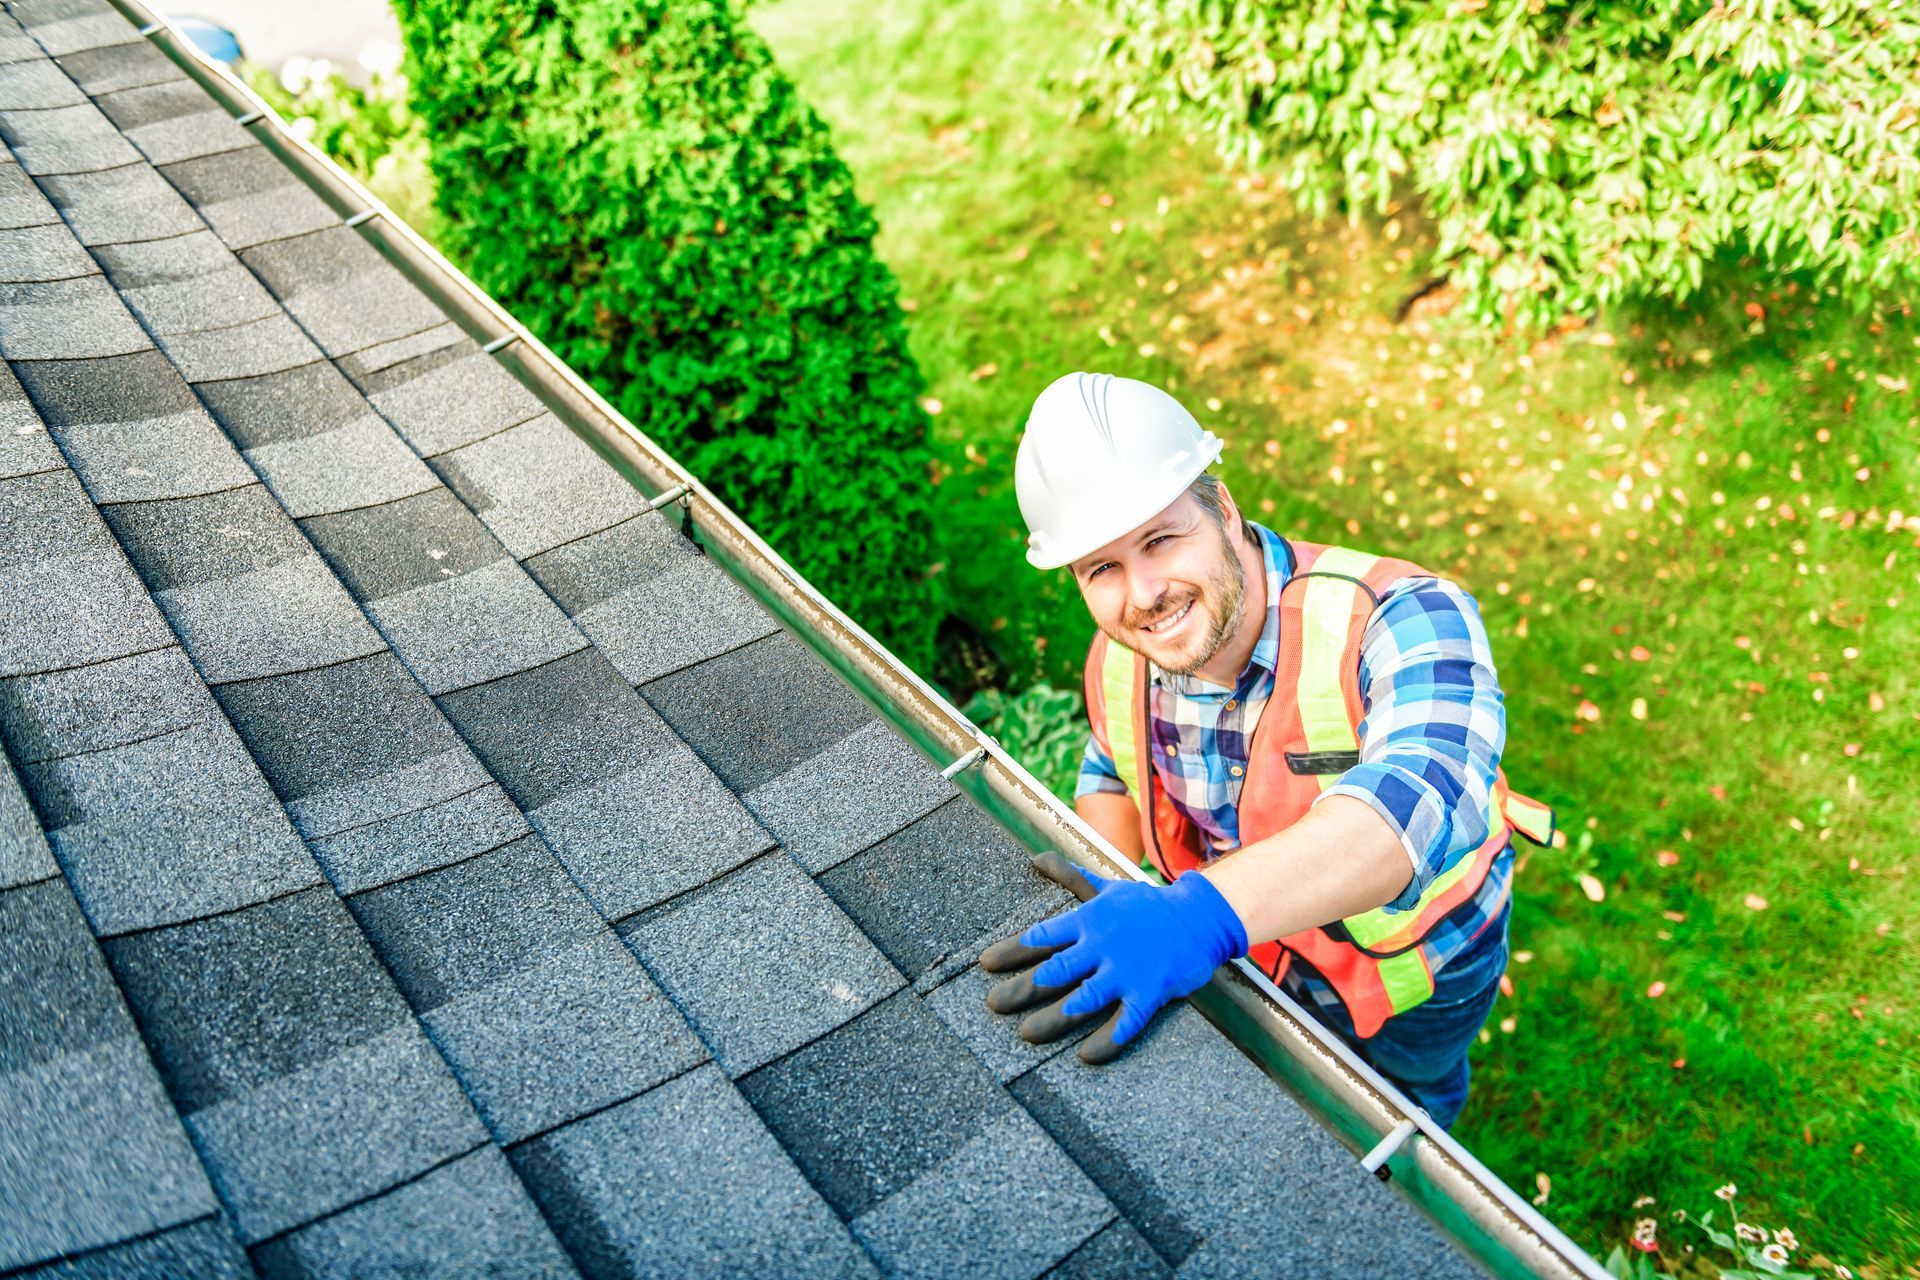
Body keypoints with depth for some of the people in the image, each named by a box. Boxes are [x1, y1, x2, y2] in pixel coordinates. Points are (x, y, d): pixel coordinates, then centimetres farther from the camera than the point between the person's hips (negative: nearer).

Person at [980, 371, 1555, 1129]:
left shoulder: (1405, 620, -41)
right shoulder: (1116, 664, -21)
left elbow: (1419, 798, -60)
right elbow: (1113, 769, 2)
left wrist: (1206, 912, -75)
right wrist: (1093, 922, -17)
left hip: (1418, 956, -3)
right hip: (1266, 943, 3)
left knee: (1411, 1094, 29)